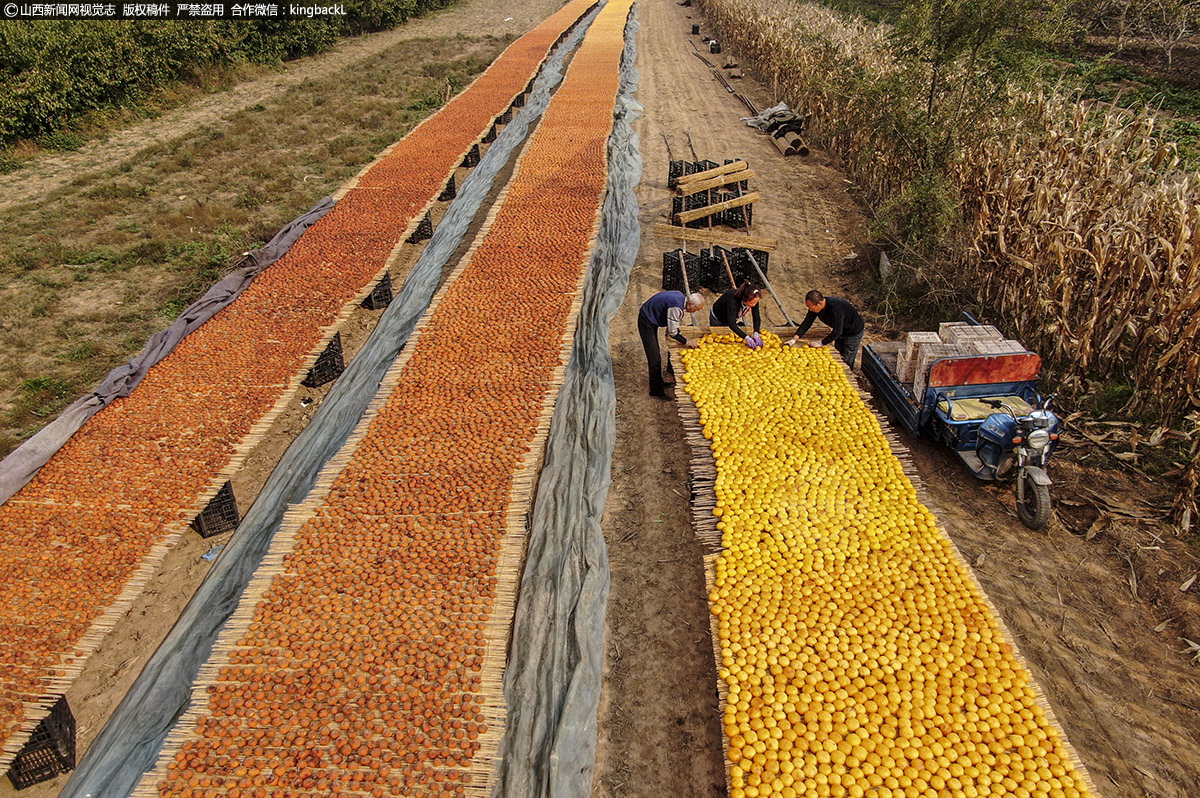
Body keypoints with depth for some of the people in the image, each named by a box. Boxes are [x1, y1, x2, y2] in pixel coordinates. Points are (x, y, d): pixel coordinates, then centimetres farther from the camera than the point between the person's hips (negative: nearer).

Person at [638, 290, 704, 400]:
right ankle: (656, 391, -2)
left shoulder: (680, 296, -2)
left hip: (651, 320, 10)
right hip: (646, 322, -10)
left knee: (655, 353, 21)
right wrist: (686, 342, -13)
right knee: (655, 358, -9)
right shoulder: (676, 307, -31)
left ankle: (659, 382, 35)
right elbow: (673, 332, -24)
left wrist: (669, 332, 13)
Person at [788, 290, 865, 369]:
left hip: (854, 332, -7)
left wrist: (821, 342, -28)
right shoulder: (814, 306, -17)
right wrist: (795, 338, -20)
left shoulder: (836, 308, -41)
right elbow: (807, 322, -9)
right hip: (840, 331, 8)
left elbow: (837, 332, -35)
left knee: (846, 362, 0)